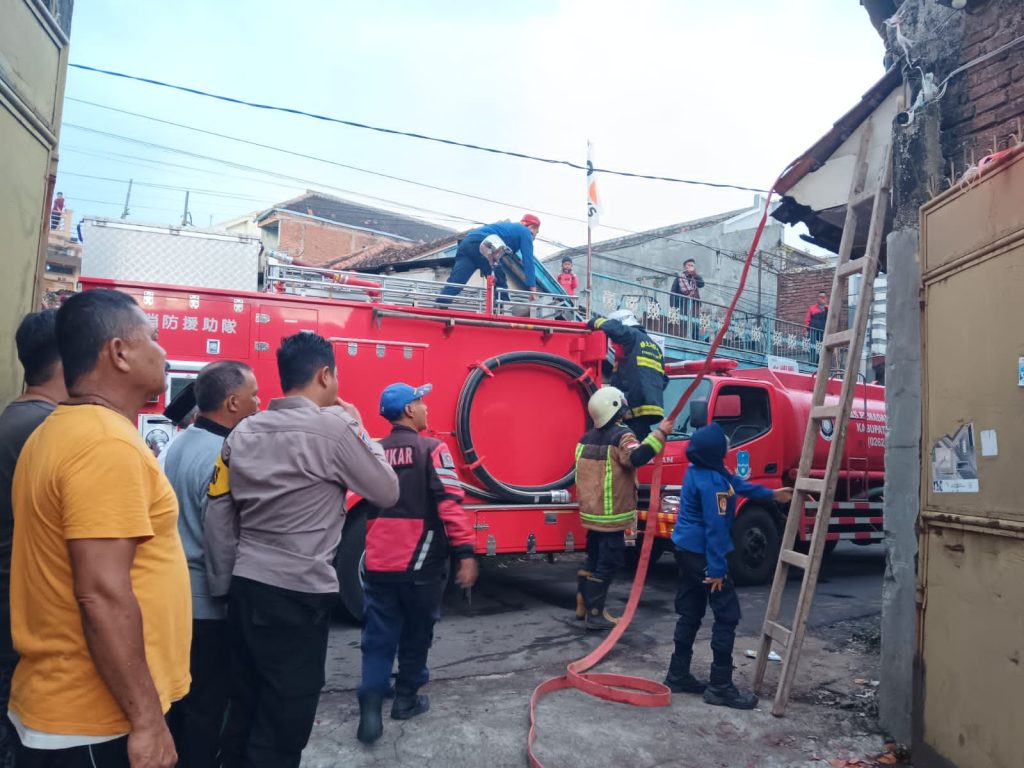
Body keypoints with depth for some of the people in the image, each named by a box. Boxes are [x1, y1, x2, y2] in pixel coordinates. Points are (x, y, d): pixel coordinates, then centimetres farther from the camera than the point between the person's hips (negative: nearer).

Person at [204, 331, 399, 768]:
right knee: (282, 723, 7)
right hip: (299, 594, -7)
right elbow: (387, 492, -3)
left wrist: (222, 586, 15)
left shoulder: (244, 432, 5)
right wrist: (358, 428, 6)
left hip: (247, 588, 7)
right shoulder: (334, 427, -14)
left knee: (242, 709, 20)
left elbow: (217, 517, 7)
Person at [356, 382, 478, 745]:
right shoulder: (432, 449, -9)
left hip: (378, 562, 4)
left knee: (378, 638, 9)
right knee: (416, 634, 15)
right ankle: (406, 699, 26)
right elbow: (450, 504, -19)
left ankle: (370, 705, -2)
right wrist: (465, 553, -18)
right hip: (420, 563, -4)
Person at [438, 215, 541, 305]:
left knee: (454, 283, -7)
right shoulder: (525, 232, 17)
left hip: (466, 243, 7)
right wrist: (532, 286, 3)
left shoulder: (507, 226, 42)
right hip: (480, 245, -7)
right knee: (500, 283, 7)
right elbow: (528, 260, 6)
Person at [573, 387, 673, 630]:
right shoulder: (620, 436, -15)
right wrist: (660, 434, -28)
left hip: (591, 511, 8)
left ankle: (584, 605, 27)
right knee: (608, 563, -1)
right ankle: (595, 614, 2)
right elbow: (637, 457, -33)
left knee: (593, 559, 19)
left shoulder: (587, 439, 11)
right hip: (611, 514, -8)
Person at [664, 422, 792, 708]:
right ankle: (720, 687, 2)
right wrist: (716, 569, -20)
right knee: (727, 614, -2)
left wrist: (771, 494, 30)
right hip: (702, 554, -10)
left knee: (690, 613, 15)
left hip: (687, 550, 10)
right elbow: (716, 527, -23)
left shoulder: (700, 470, 8)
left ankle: (678, 675, 22)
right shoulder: (711, 482, -23)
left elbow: (736, 483, 22)